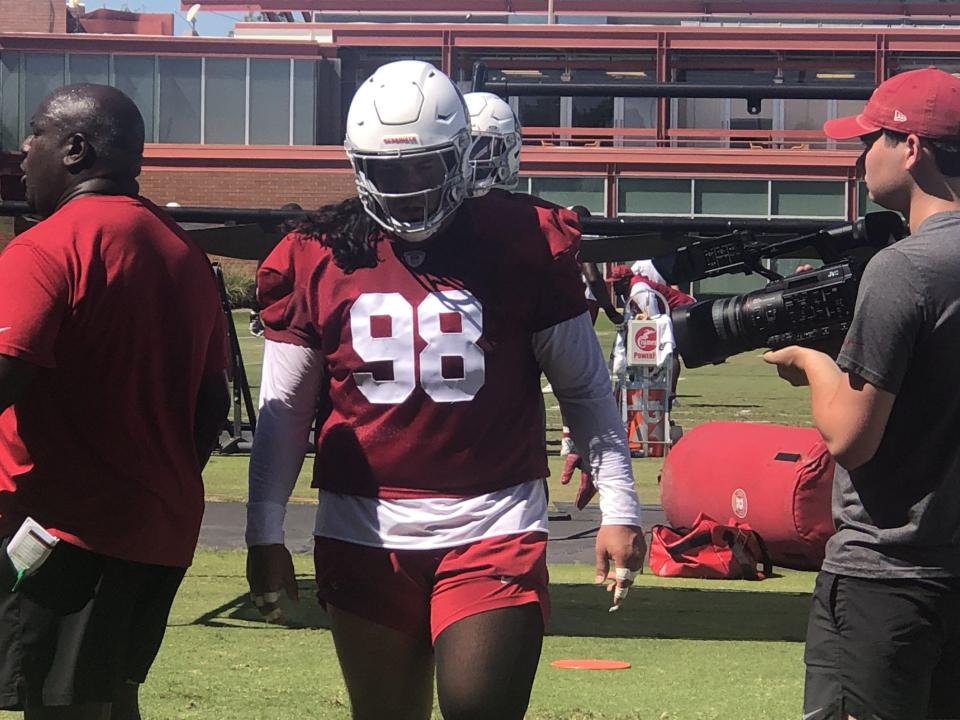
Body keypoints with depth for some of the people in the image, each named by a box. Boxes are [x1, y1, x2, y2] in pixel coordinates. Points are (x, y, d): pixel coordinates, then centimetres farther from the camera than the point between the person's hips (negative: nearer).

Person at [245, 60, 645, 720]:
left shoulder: (522, 246, -1)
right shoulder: (319, 260, 3)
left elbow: (584, 387, 5)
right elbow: (284, 410, 9)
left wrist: (620, 507, 2)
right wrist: (265, 534, 7)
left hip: (492, 529, -2)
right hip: (364, 537, 2)